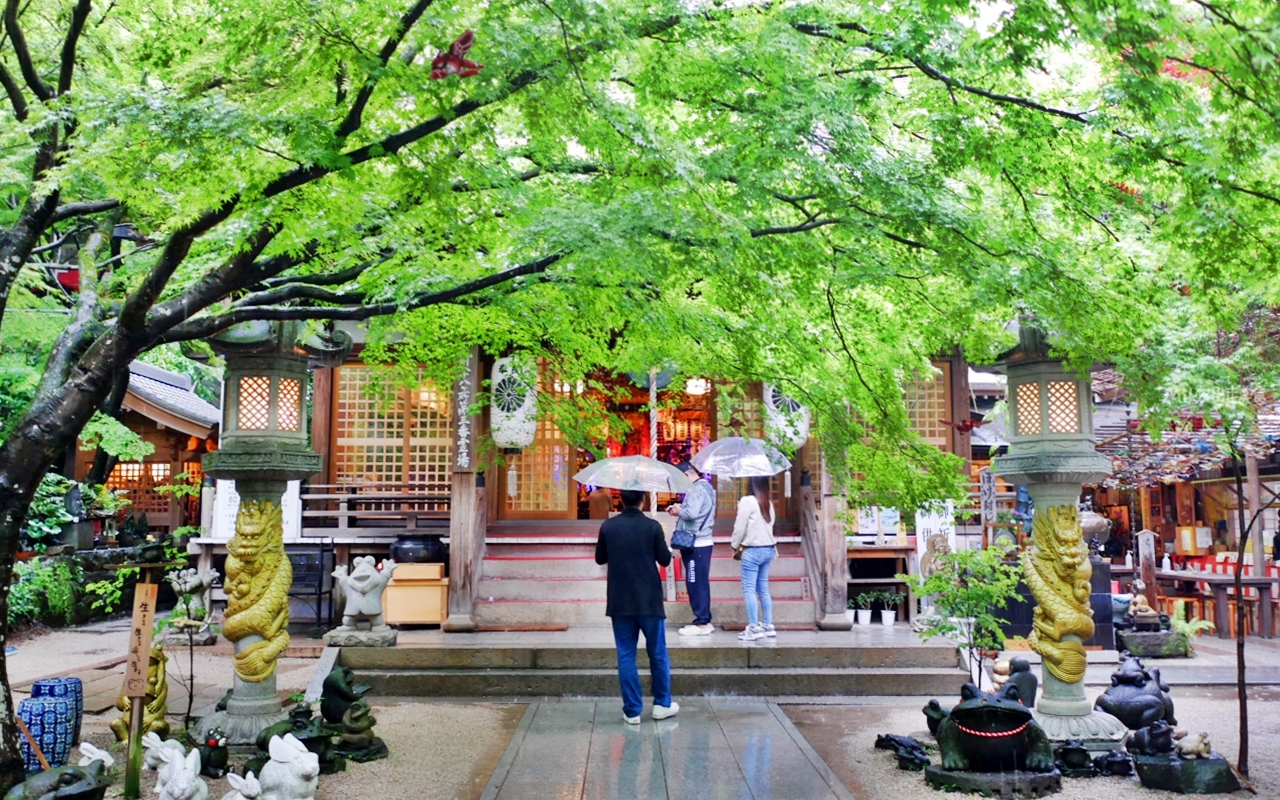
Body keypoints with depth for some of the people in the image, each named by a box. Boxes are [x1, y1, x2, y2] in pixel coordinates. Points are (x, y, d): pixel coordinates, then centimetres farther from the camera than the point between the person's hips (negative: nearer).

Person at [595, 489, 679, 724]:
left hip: (620, 602, 2)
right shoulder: (652, 527, -10)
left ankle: (632, 710, 9)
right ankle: (662, 704, 22)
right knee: (658, 653, 13)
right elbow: (665, 560, -3)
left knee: (626, 655, 7)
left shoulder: (608, 527, -4)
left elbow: (600, 558, 7)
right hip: (649, 600, -1)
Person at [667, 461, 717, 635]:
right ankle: (705, 620, 20)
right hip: (702, 542, 10)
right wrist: (681, 508, 5)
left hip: (696, 544, -10)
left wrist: (679, 510, -9)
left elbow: (691, 513, -28)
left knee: (696, 584, -4)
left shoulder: (696, 489, -16)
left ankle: (702, 623, 0)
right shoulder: (705, 487, 16)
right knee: (700, 583, 14)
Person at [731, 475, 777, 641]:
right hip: (768, 549, 7)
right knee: (763, 589, 13)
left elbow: (740, 527, -10)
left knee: (749, 589, -2)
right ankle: (768, 625, 15)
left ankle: (754, 628, -4)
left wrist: (735, 545, 4)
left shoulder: (747, 501, -12)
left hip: (753, 551, -7)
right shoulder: (768, 503, 8)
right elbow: (768, 524, 12)